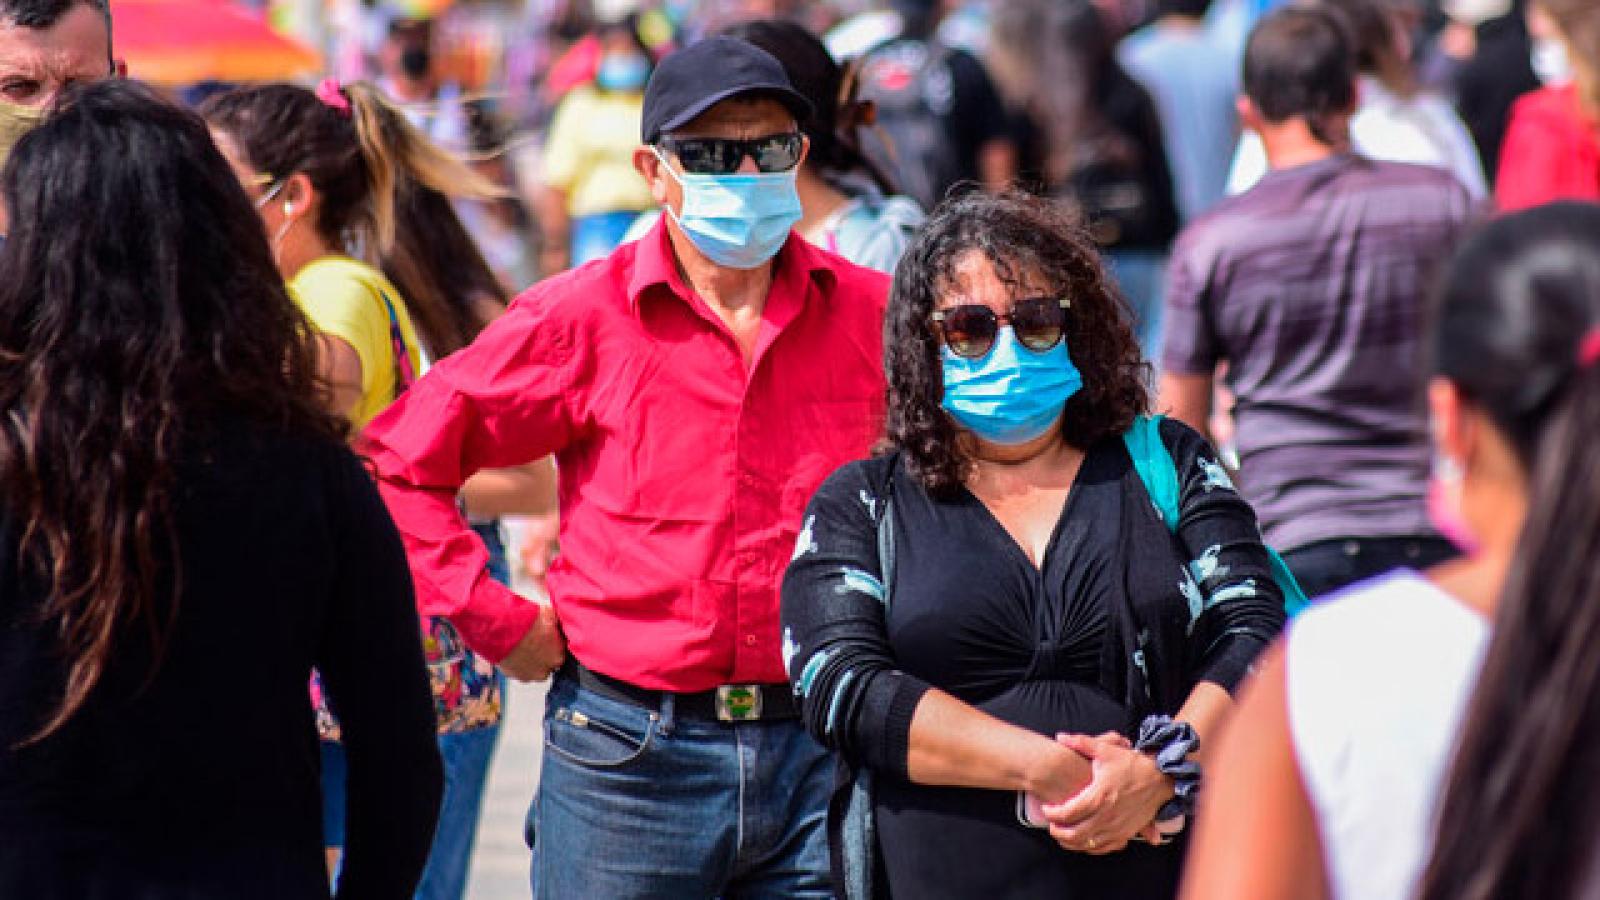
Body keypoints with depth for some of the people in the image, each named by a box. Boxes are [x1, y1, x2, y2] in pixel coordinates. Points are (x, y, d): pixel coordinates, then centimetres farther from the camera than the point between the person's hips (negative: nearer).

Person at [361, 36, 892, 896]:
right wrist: (498, 624, -3)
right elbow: (397, 458, 1)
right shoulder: (582, 318, -3)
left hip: (824, 752, 2)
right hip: (630, 751, -2)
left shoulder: (871, 314, 3)